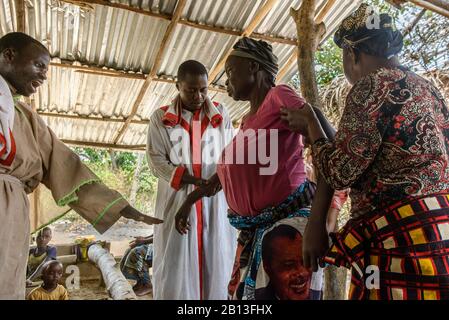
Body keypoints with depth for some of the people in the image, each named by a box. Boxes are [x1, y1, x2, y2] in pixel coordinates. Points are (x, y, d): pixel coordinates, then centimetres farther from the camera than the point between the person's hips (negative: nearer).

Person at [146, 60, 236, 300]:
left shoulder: (220, 114, 9)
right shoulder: (161, 118, 4)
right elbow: (156, 159, -3)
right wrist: (196, 181, -14)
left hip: (215, 202, 1)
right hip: (177, 200, -1)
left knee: (216, 264, 4)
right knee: (176, 267, 1)